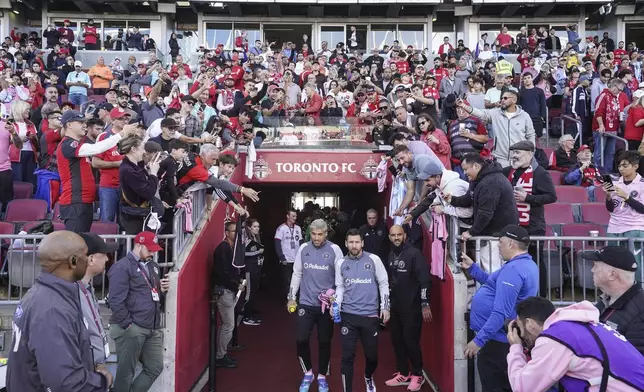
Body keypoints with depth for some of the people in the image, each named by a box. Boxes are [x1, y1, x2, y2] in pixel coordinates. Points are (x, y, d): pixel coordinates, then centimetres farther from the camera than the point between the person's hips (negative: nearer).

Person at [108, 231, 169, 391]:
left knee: (155, 368, 12)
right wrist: (128, 324, -14)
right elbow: (116, 301, -15)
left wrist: (162, 290, 0)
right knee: (126, 372, 4)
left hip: (153, 328, 8)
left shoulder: (153, 266, 16)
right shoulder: (122, 267, -9)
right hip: (131, 328, -8)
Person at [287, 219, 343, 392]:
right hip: (305, 303, 2)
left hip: (326, 304, -2)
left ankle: (322, 376, 29)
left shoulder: (334, 250, -8)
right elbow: (297, 273, 8)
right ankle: (308, 373, 24)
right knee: (301, 339, 1)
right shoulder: (303, 248, 0)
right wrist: (291, 297, 8)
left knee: (324, 342, 9)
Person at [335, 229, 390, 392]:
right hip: (348, 316, 1)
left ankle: (368, 378, 44)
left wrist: (385, 307, -2)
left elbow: (383, 283, 2)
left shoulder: (373, 259, -3)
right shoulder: (341, 263, 2)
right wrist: (336, 306, -5)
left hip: (370, 315, 0)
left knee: (372, 354, 11)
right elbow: (340, 287, 10)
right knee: (348, 356, 1)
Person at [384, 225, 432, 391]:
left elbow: (424, 280, -16)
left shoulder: (414, 253, -12)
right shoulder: (391, 255, 9)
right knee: (397, 340, 11)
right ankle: (403, 374, 25)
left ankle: (417, 375, 16)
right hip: (395, 306, 7)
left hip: (411, 307, -7)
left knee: (411, 341, -2)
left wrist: (425, 304, -18)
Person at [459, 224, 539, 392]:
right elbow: (496, 284, 23)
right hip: (507, 339, 10)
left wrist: (478, 340, -26)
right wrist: (472, 268, 17)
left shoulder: (512, 269, -24)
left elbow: (500, 313, -29)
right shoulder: (526, 264, 11)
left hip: (497, 341, -10)